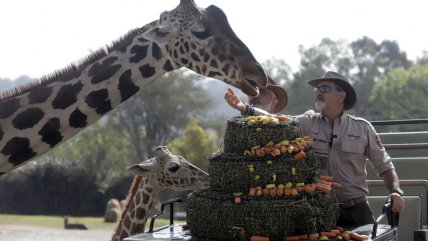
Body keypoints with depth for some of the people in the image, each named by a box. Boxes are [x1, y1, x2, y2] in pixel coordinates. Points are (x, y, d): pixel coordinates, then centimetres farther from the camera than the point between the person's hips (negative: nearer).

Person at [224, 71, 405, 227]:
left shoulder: (362, 128, 2)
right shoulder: (307, 123, 1)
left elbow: (384, 166, 7)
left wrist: (395, 191, -9)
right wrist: (244, 108, -29)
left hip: (356, 211, 0)